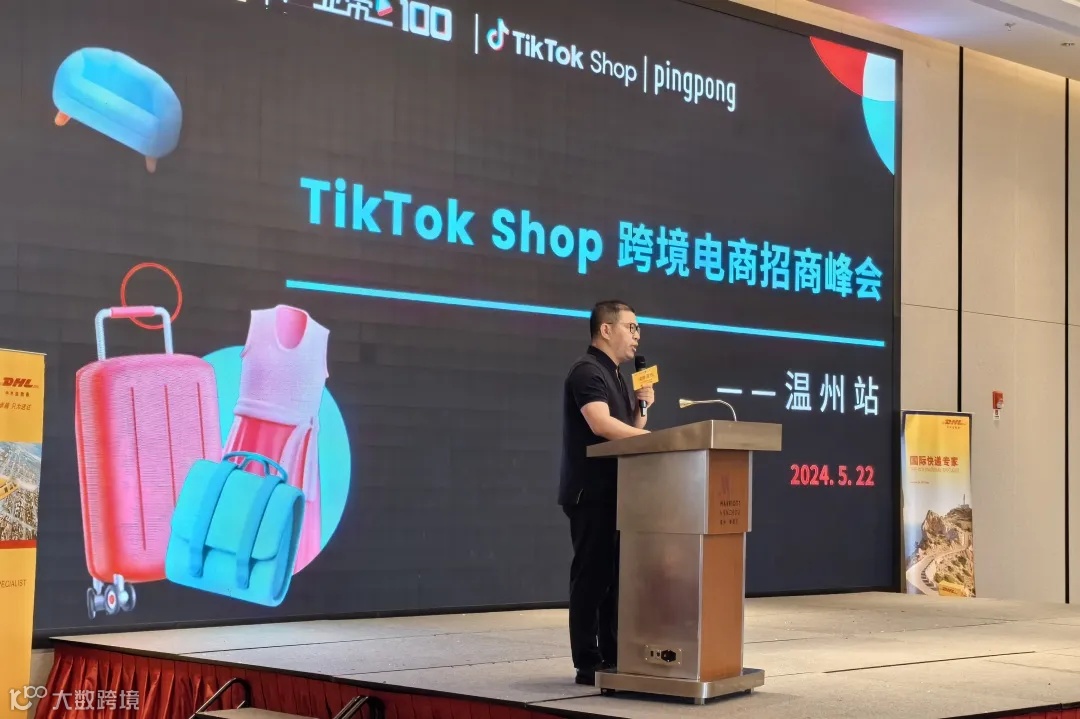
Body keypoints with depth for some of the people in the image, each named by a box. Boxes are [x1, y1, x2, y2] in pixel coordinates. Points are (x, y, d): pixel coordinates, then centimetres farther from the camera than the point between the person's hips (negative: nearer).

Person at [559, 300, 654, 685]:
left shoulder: (616, 376, 18)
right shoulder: (587, 371, -13)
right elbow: (601, 424, -27)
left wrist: (642, 405, 5)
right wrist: (652, 436, -23)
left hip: (614, 492, 10)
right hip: (591, 492, -10)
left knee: (613, 574, 12)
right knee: (592, 574, -6)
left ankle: (611, 657, 18)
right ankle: (588, 663, -1)